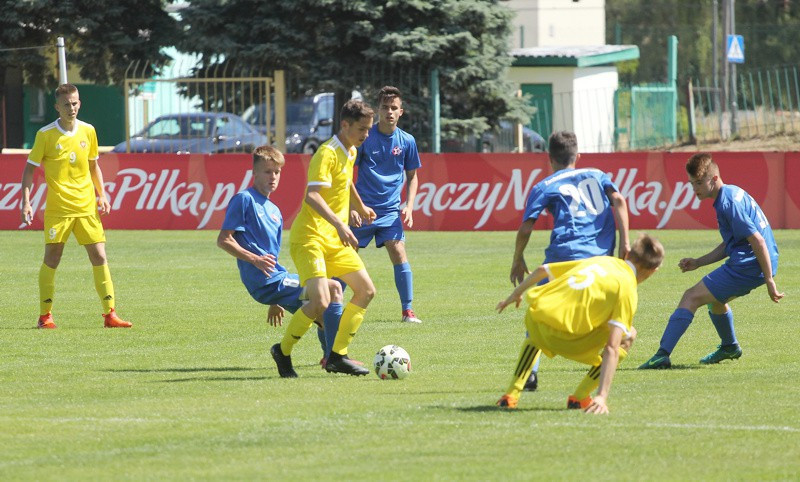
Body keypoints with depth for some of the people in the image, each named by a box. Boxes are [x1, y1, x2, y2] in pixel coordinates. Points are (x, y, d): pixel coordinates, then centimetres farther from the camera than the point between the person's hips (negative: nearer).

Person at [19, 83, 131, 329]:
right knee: (51, 259, -4)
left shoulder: (88, 131, 7)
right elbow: (29, 169, -1)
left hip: (87, 207, 3)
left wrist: (102, 195, 9)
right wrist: (26, 203, -9)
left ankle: (109, 313, 2)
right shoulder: (46, 134, -5)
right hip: (57, 207, -3)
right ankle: (45, 315, 6)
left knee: (99, 257, -1)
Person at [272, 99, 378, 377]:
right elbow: (311, 196, -29)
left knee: (366, 291, 7)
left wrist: (361, 208, 47)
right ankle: (283, 352, 0)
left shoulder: (350, 152, 12)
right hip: (310, 238, -10)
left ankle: (337, 356, 12)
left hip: (334, 239, 10)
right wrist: (340, 224, -37)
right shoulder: (328, 153, -17)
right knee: (320, 301, -21)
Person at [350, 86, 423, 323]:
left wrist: (409, 205, 0)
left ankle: (407, 311, -7)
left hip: (390, 210, 1)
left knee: (398, 253, -13)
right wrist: (351, 207, -8)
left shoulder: (407, 141, 2)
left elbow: (412, 176, 14)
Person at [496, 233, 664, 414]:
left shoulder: (597, 261, 21)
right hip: (564, 336, -7)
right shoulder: (627, 290, 2)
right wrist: (602, 397, -12)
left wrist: (516, 294, 48)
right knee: (627, 336, 14)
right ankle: (579, 397, 11)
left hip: (535, 314, 7)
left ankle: (511, 394, 30)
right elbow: (611, 349, -8)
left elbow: (542, 270, 30)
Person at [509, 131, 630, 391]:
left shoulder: (544, 187, 12)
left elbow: (525, 228, 5)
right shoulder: (596, 175, 20)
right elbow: (618, 200, 3)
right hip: (601, 255, 3)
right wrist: (624, 241, 0)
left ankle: (530, 371, -7)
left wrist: (517, 261, 18)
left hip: (565, 253, -3)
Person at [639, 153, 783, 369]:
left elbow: (758, 241, -22)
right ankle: (729, 348, 50)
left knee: (691, 297, -9)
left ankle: (663, 355, -15)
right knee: (714, 298, 33)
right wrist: (697, 262, 15)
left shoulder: (727, 203, -17)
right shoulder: (732, 193, 15)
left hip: (747, 267, -10)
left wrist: (769, 281, -21)